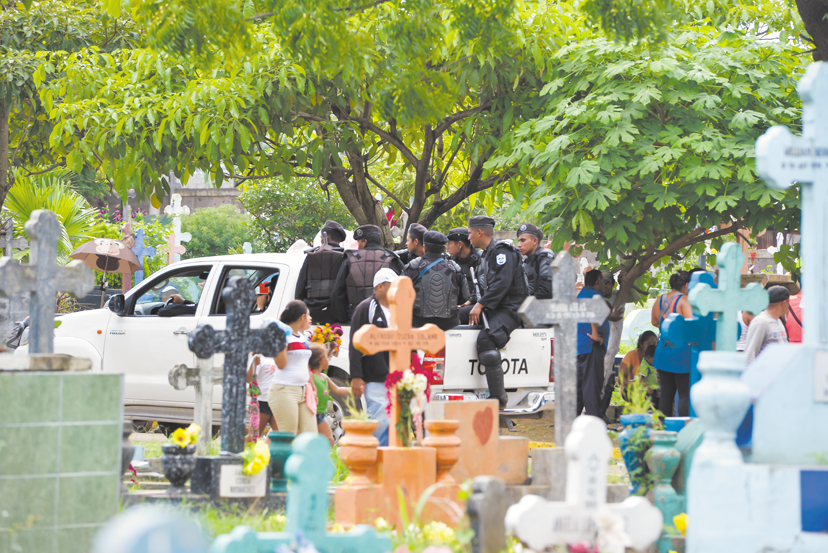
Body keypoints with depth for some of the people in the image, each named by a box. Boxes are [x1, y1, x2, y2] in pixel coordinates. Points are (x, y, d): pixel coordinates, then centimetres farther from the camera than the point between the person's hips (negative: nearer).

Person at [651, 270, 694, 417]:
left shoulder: (659, 300, 9)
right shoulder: (684, 301, -12)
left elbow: (654, 322, 24)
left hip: (663, 352, 7)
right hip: (681, 354, -7)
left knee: (666, 394, 11)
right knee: (685, 394, -2)